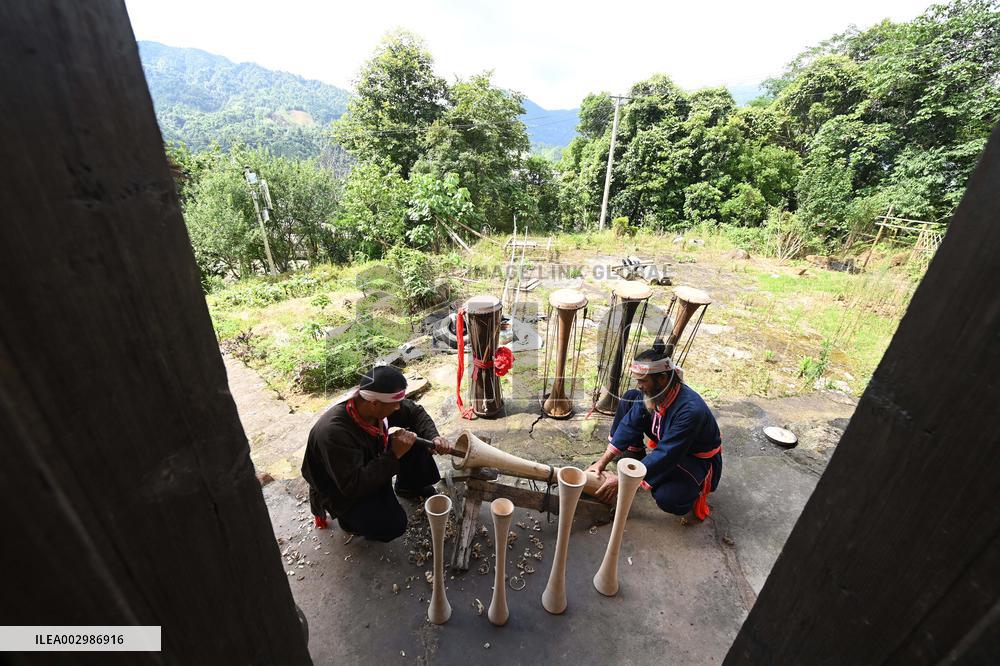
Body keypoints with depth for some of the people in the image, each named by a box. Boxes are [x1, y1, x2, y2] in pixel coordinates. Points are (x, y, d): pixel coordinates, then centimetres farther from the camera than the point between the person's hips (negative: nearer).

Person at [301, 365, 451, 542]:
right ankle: (349, 516, 7)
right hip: (343, 491, -6)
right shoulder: (334, 432, -39)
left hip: (373, 465, 6)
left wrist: (434, 437, -19)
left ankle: (409, 486, 17)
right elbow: (354, 487, -35)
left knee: (413, 438, -8)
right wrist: (394, 454, -36)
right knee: (393, 525, -21)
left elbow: (415, 412, -4)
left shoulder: (377, 402, -21)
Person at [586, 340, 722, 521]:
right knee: (630, 398, -11)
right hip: (667, 443, 6)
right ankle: (634, 453, 7)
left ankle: (699, 484, 2)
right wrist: (603, 461, -21)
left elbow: (666, 457, -36)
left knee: (667, 499, -33)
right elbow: (630, 424, -15)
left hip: (698, 460, -6)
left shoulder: (690, 410, -39)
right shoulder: (653, 391, -18)